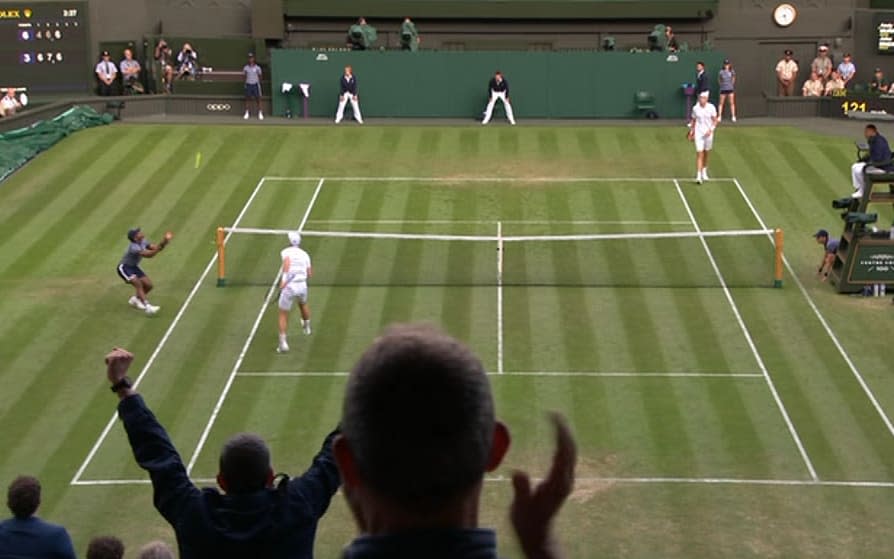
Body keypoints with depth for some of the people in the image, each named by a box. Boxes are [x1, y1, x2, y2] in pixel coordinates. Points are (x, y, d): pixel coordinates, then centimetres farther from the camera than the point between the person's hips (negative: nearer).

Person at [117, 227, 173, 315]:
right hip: (124, 268, -9)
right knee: (138, 283, -28)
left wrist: (164, 242, -25)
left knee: (148, 285, 0)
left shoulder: (143, 242, -5)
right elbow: (149, 255, -42)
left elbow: (156, 248, -7)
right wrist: (161, 245, -51)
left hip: (134, 267, 9)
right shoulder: (134, 247, -31)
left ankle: (135, 299, 26)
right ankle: (147, 307, -34)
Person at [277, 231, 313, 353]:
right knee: (303, 304, 36)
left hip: (288, 287, -4)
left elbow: (287, 262, -24)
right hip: (302, 286, 4)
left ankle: (283, 342, -5)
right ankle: (307, 327, 59)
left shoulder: (286, 251, -1)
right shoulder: (305, 254, 11)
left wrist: (283, 280, -28)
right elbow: (310, 274, 9)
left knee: (283, 315, 7)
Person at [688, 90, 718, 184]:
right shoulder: (695, 108, -3)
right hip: (698, 133, -1)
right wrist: (691, 132, 8)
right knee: (699, 154, -11)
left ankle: (704, 171, 36)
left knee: (706, 153, 14)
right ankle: (698, 176, -15)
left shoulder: (711, 107, -6)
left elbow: (715, 121, 0)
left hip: (708, 134, 1)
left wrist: (711, 130, -14)